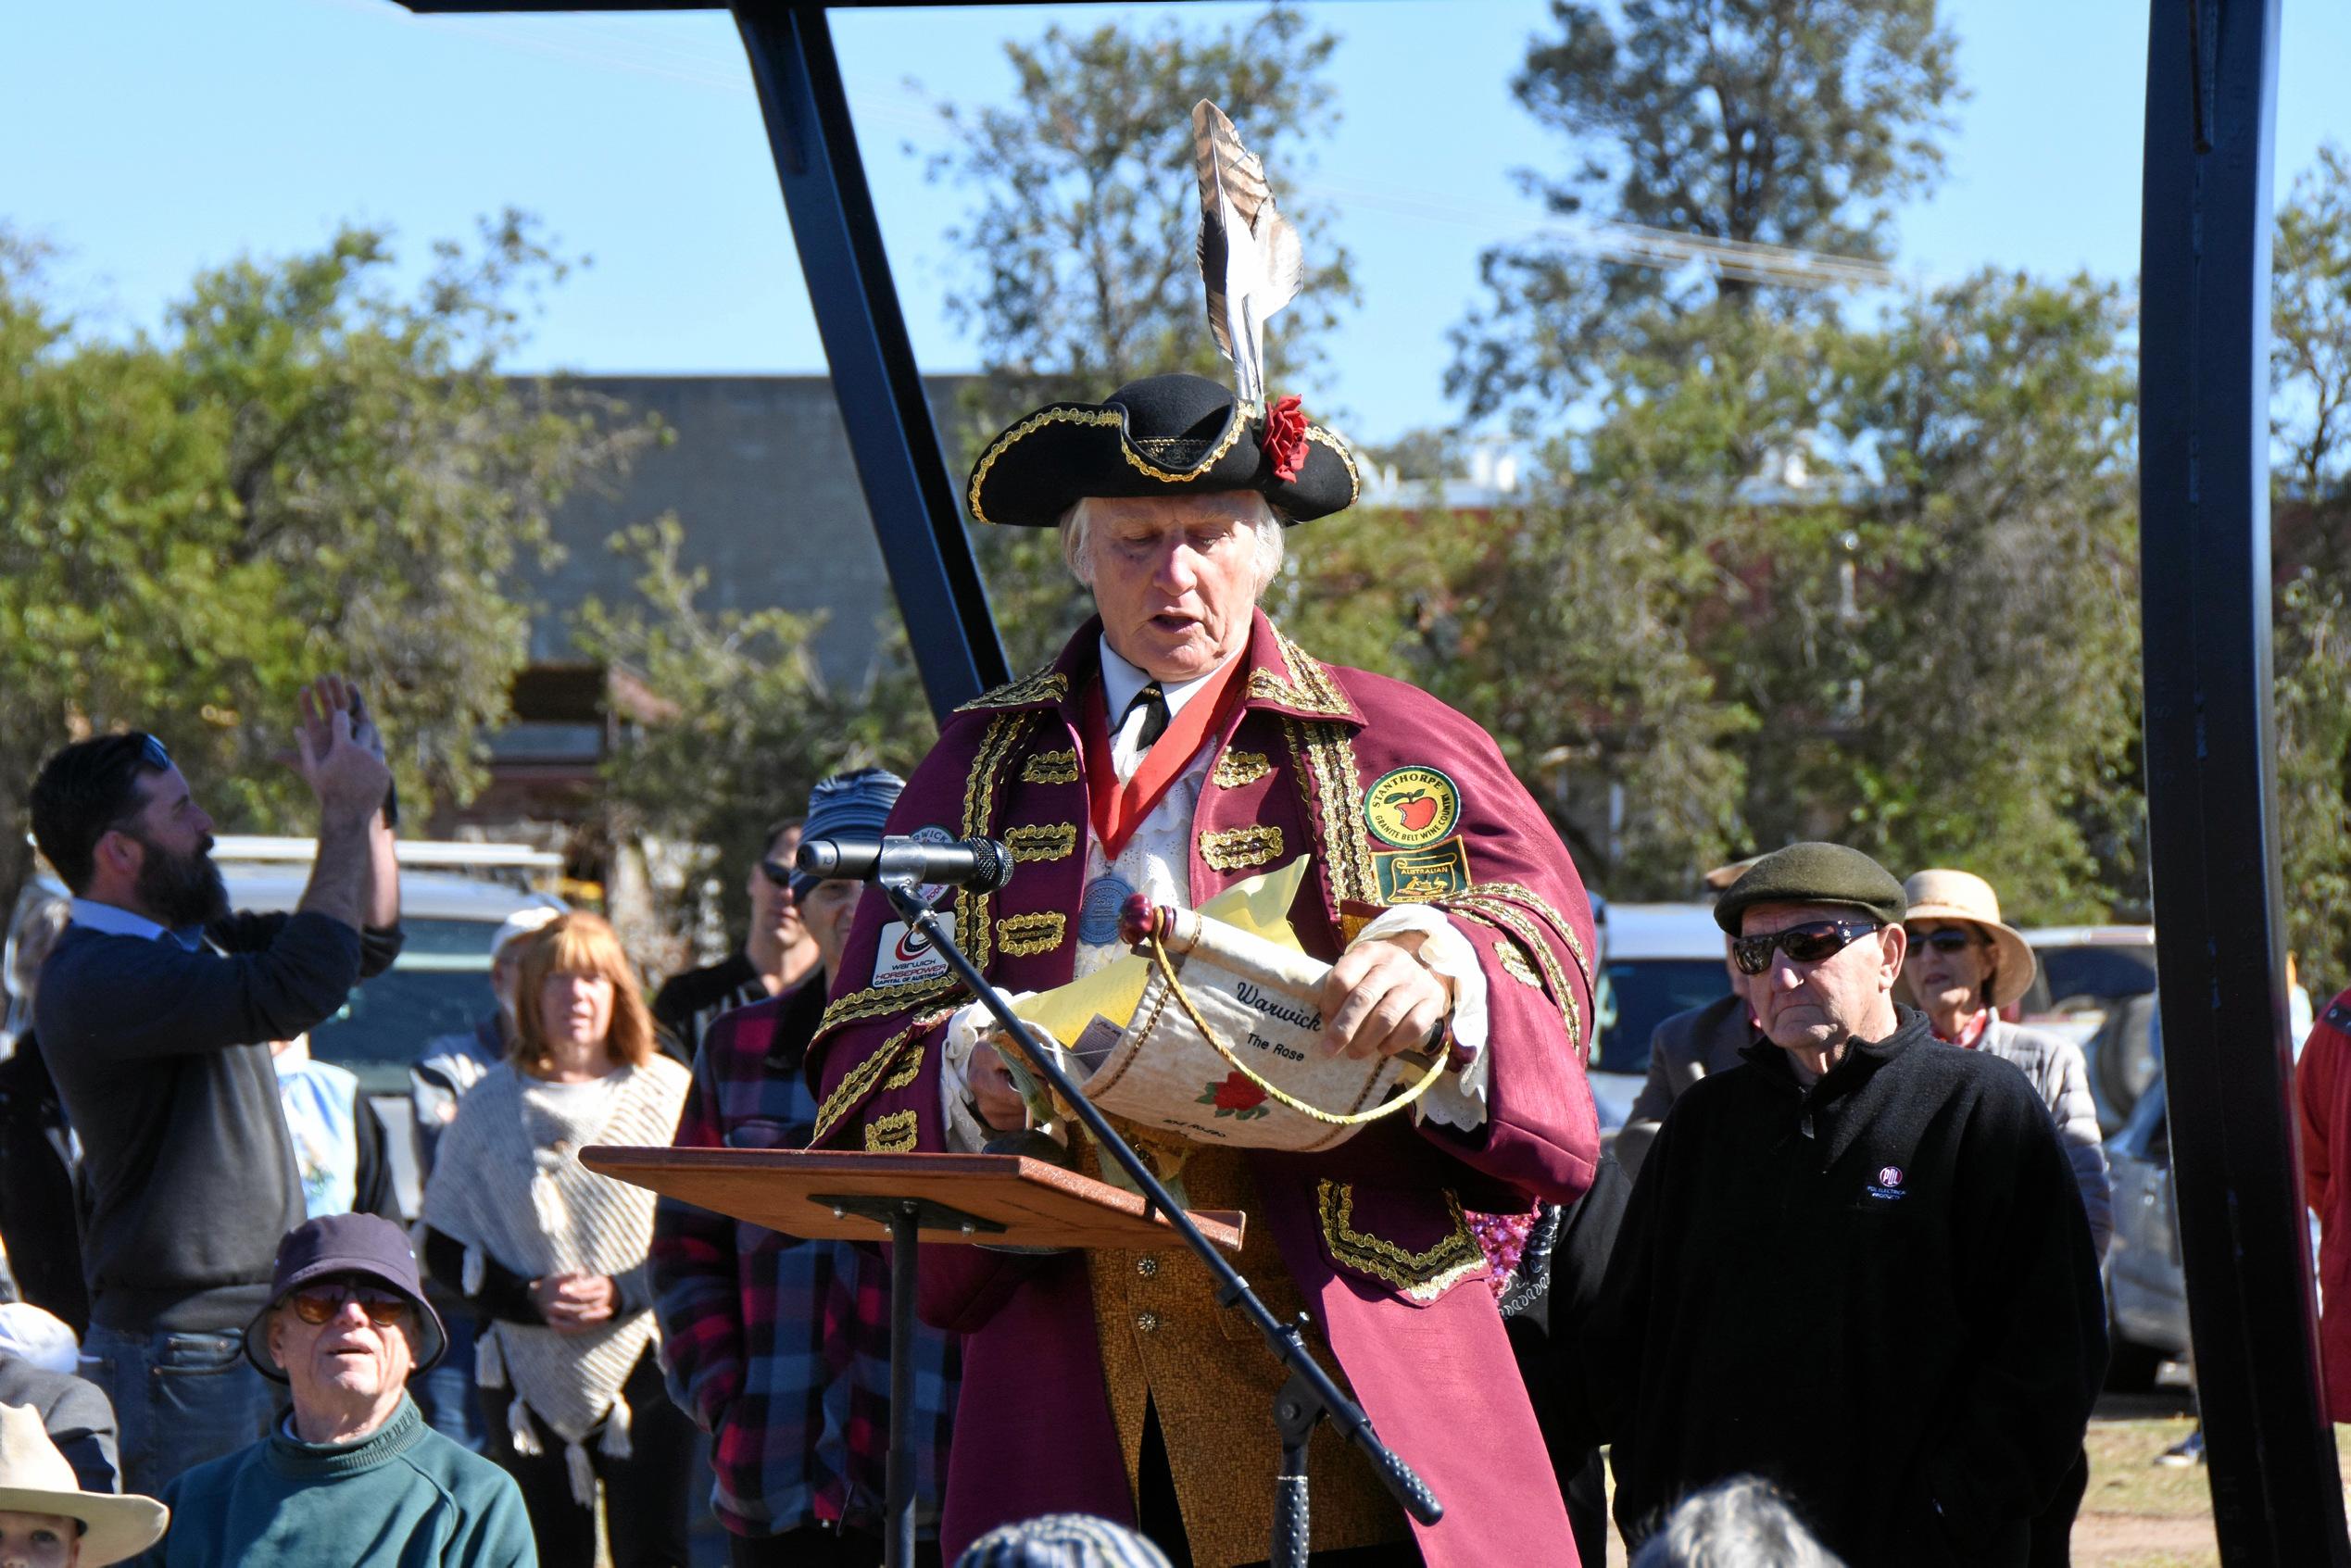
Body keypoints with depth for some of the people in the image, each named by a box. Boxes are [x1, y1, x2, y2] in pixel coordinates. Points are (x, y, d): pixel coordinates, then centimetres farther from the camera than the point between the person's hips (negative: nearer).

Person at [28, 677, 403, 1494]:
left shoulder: (195, 937, 14)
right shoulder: (96, 978, -19)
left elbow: (369, 944, 22)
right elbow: (298, 991, -30)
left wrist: (365, 809, 7)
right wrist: (345, 816, -20)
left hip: (262, 1333, 9)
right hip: (183, 1355, -9)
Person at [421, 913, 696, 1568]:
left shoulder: (668, 1093, 2)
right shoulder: (492, 1104, 7)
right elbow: (445, 1247, 7)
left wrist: (626, 1294, -14)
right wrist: (531, 1299, -9)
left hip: (644, 1362, -2)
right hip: (531, 1377, 2)